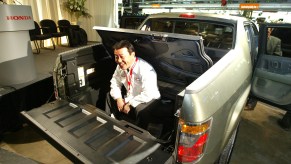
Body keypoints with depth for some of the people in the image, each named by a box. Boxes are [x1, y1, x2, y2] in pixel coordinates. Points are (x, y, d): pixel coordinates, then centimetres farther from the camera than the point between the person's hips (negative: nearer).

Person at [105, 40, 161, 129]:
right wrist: (118, 98, -11)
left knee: (140, 109, -37)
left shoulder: (145, 69, -29)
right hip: (130, 98, 8)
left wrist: (130, 104, -24)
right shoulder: (120, 66, -6)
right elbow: (115, 82, 5)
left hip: (148, 100, -7)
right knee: (110, 96, 8)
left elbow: (148, 95, -34)